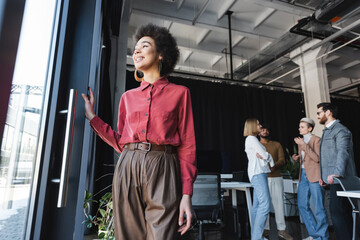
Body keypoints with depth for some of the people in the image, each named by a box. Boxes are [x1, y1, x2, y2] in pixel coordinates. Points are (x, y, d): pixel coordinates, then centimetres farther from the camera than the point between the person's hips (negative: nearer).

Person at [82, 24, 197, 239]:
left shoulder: (179, 93, 7)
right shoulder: (128, 97, 17)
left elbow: (187, 145, 1)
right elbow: (121, 142, 15)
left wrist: (187, 194, -8)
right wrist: (92, 117, 15)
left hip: (162, 170, -3)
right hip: (127, 168, 4)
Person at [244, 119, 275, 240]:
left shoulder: (252, 139, 23)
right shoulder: (251, 139, -7)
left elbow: (262, 154, 17)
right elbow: (265, 155, -9)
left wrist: (262, 156, -7)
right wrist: (272, 162, 11)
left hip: (259, 173, 10)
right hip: (258, 173, -10)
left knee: (257, 206, 8)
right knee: (265, 205, -14)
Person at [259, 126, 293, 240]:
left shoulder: (277, 144, 14)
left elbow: (282, 160, 5)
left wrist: (274, 166, -16)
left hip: (276, 177, 2)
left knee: (279, 203, 0)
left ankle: (281, 229, 9)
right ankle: (266, 229, 10)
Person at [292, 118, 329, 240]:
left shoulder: (316, 139, -6)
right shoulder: (301, 141, 15)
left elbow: (317, 158, -16)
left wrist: (304, 145, -20)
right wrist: (296, 157, 3)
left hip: (314, 176, -7)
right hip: (303, 175, 8)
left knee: (319, 208, 0)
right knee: (302, 206, 9)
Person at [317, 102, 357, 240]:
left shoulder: (340, 130, -8)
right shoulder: (327, 131, 21)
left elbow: (343, 152, -23)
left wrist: (337, 173, -35)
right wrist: (323, 176, 19)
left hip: (340, 179, -9)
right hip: (333, 180, 10)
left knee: (337, 212, -11)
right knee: (344, 213, 12)